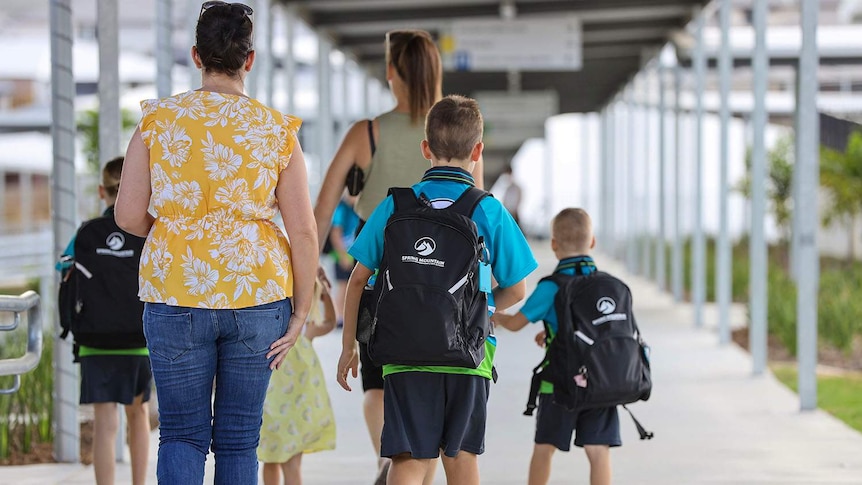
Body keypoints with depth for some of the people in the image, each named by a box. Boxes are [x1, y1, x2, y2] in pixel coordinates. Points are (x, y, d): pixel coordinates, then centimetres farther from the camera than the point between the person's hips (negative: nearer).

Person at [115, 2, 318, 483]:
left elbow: (129, 216, -4)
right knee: (239, 438, 10)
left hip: (175, 295, 0)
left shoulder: (158, 120, -1)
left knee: (182, 434, 9)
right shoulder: (277, 130, -1)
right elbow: (304, 232, -3)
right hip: (257, 297, 0)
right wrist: (301, 313, 5)